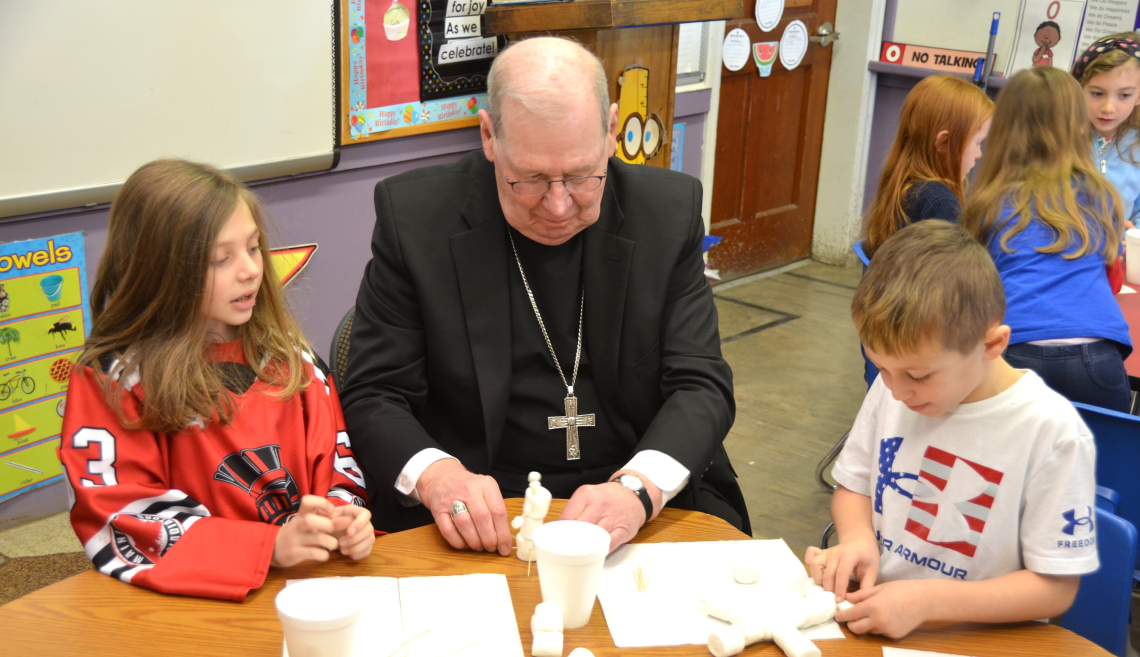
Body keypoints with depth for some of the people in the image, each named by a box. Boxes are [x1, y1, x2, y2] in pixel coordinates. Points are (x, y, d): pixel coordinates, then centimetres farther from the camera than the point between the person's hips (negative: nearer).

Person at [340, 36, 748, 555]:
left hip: (650, 500, 3)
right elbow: (373, 394, -4)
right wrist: (435, 475, -24)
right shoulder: (414, 215, -6)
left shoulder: (670, 210, -2)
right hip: (478, 514, -2)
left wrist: (638, 488, -22)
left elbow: (701, 383, -3)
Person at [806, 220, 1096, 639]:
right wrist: (858, 537, -8)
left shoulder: (1051, 432, -16)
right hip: (870, 619, 3)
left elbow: (1055, 587, -12)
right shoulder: (890, 388, 0)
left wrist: (926, 602, -22)